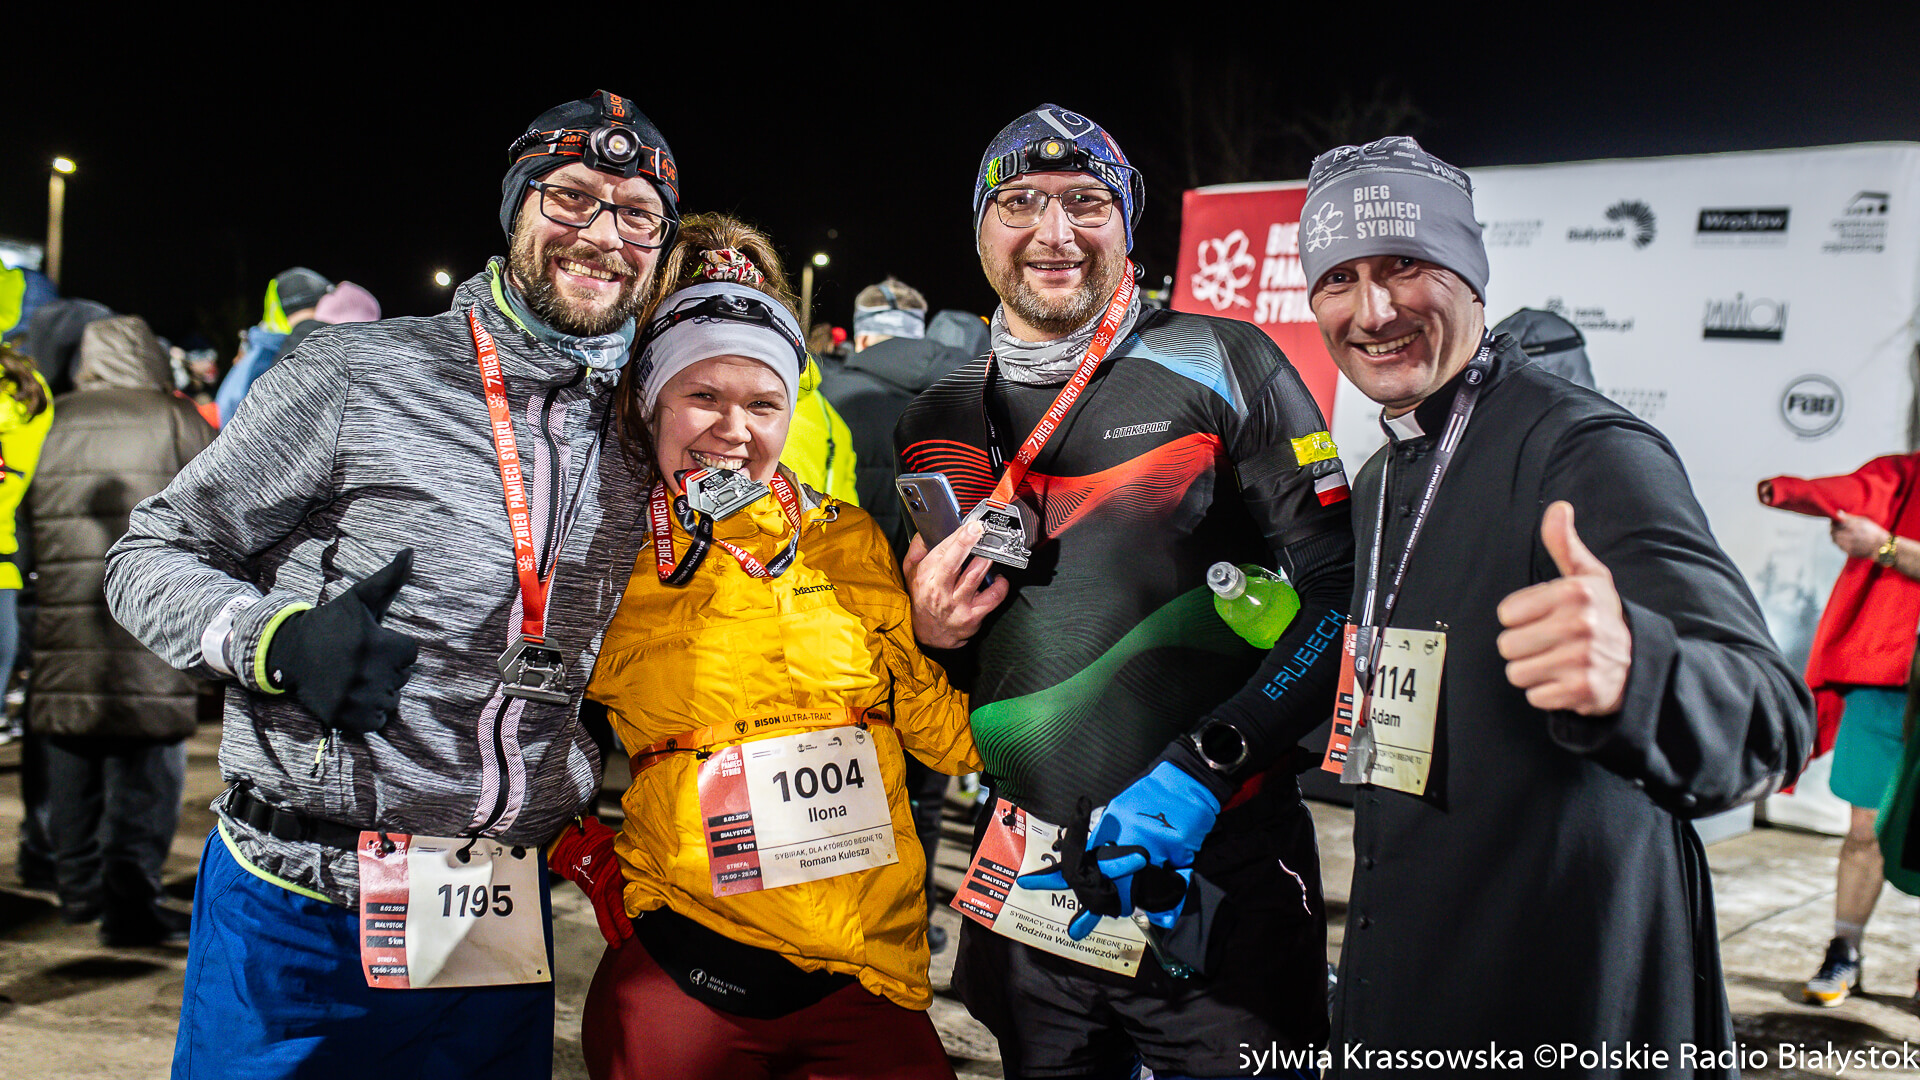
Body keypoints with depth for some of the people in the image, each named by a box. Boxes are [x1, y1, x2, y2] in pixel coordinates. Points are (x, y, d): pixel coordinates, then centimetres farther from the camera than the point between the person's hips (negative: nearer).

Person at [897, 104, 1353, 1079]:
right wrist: (929, 631, -3)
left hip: (1220, 880, -4)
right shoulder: (939, 425, 10)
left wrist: (1204, 767, -17)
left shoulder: (1221, 366, -4)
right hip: (1028, 887, 4)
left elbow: (1341, 591, -8)